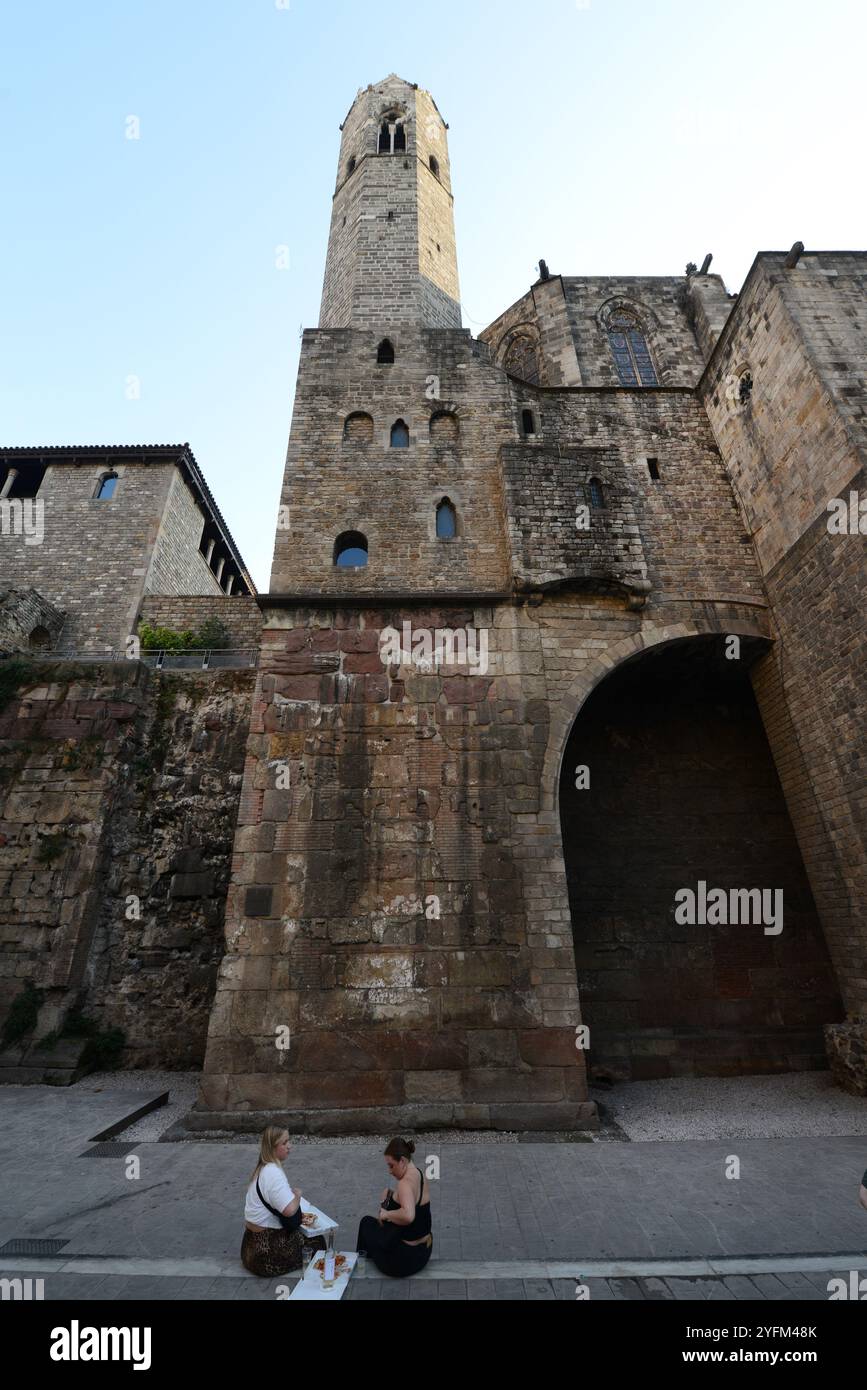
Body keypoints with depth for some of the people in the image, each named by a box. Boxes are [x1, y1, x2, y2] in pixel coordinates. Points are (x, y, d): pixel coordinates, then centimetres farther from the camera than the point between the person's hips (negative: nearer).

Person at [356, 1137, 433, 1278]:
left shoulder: (406, 1182, -27)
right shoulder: (419, 1174, 0)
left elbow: (408, 1216, -43)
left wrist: (387, 1214, -27)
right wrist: (391, 1199, 0)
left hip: (404, 1260, -8)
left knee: (367, 1222, 14)